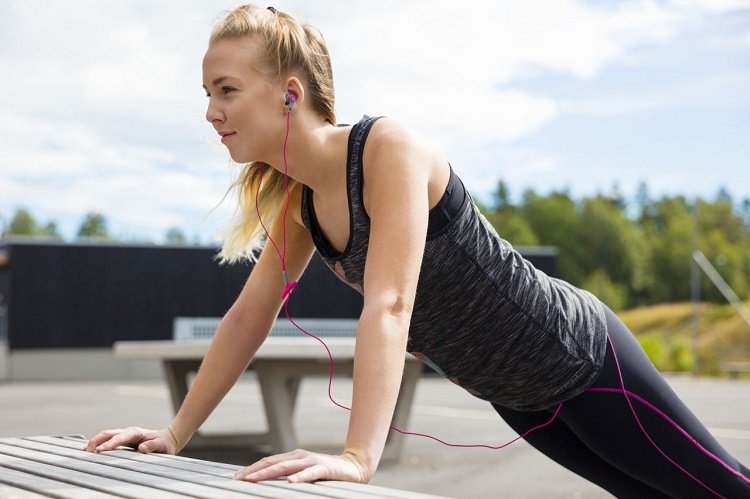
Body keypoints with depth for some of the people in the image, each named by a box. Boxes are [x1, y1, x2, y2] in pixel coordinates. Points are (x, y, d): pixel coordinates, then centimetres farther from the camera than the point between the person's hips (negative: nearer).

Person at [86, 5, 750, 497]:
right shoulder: (298, 200, -5)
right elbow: (250, 317, 2)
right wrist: (175, 434, 0)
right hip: (516, 394, 7)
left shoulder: (388, 149, -29)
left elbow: (389, 306, -39)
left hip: (581, 356, -7)